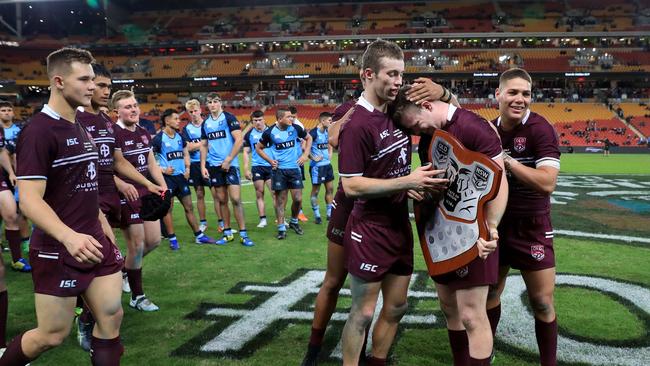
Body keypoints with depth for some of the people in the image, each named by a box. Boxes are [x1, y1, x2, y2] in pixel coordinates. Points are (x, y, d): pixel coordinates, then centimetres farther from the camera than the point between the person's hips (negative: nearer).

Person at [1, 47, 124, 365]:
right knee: (52, 335, 4)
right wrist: (69, 237, -37)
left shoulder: (80, 130, 11)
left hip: (95, 244, 8)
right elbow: (29, 200, -22)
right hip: (57, 251, -8)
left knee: (111, 318, 7)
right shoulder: (38, 131, -16)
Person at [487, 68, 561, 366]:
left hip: (532, 227, -4)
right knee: (490, 293, 16)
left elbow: (547, 183, -28)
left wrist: (507, 160, -27)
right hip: (495, 224, 5)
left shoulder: (540, 129, -16)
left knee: (542, 304, 3)